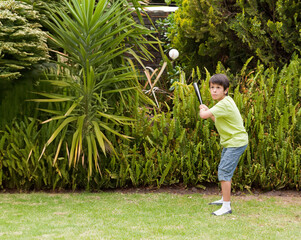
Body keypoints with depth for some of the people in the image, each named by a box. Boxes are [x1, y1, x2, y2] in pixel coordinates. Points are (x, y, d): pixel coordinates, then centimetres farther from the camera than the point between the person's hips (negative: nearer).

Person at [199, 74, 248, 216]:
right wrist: (208, 112, 10)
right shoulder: (224, 102, 8)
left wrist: (203, 110, -8)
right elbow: (219, 121, 21)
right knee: (223, 170, 24)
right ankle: (224, 199, 41)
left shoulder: (224, 104, -24)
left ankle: (226, 207, -16)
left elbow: (203, 115, -30)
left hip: (236, 142, -11)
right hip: (229, 141, 11)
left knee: (224, 172, -16)